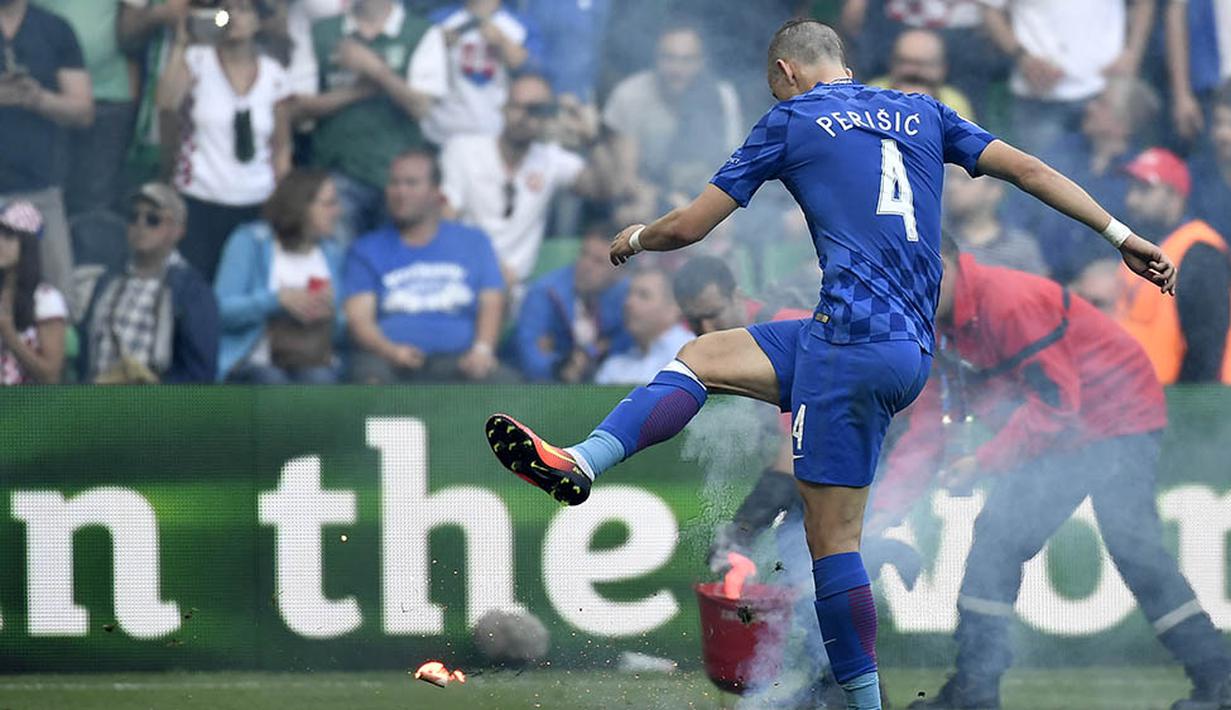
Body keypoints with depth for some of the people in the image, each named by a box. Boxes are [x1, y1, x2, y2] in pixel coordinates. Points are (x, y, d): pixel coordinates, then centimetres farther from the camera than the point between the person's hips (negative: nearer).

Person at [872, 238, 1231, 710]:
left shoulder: (1011, 303, -26)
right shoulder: (941, 328, 4)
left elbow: (1054, 402, -27)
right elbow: (929, 423, 4)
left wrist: (985, 461, -27)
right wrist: (886, 507, -5)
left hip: (1117, 419, -9)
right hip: (1057, 440, 9)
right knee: (997, 536, 4)